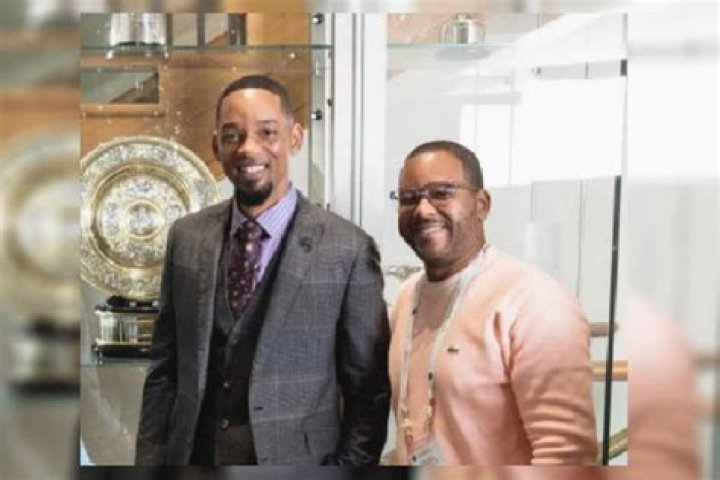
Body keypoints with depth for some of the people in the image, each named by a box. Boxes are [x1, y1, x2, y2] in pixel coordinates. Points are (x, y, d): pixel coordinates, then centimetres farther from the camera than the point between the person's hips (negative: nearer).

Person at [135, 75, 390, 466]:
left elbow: (369, 393, -8)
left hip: (292, 457, -3)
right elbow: (164, 372, 3)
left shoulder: (348, 250, -14)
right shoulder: (186, 237, -2)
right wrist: (149, 459, 0)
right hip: (191, 454, 3)